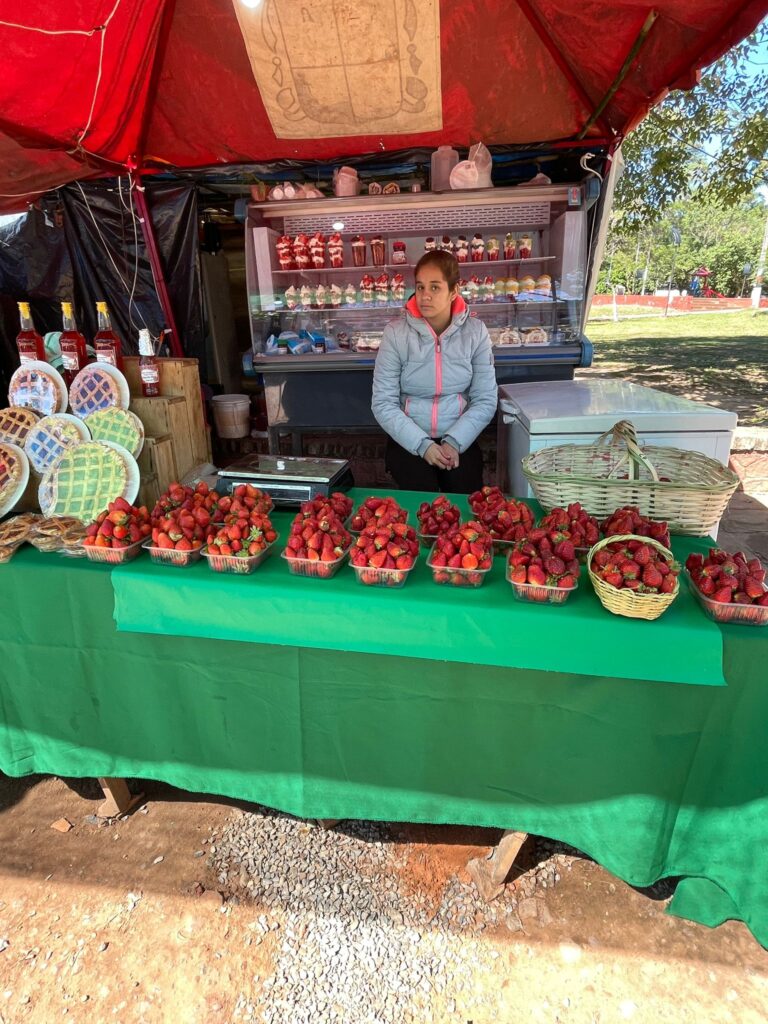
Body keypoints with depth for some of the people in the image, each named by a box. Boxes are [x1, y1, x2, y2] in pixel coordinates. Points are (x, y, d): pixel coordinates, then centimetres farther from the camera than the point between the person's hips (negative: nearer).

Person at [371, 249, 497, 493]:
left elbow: (485, 400, -2)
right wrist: (423, 445, -18)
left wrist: (454, 442, -17)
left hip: (460, 439, 1)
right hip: (409, 440, -1)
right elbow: (383, 403, -8)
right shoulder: (396, 333, -7)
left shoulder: (475, 331, -2)